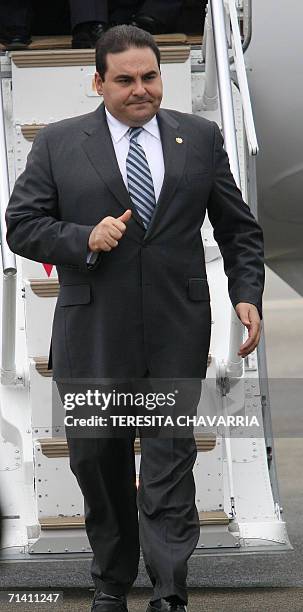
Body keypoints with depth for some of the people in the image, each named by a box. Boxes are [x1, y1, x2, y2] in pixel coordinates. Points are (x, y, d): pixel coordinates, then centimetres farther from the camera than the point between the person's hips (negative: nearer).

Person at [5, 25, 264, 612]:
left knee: (170, 461, -2)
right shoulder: (57, 143, 3)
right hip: (92, 335, 1)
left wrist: (247, 294, -2)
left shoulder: (200, 137, 7)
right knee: (98, 459, 11)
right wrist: (84, 240, -14)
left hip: (177, 333, 0)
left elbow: (238, 229, 11)